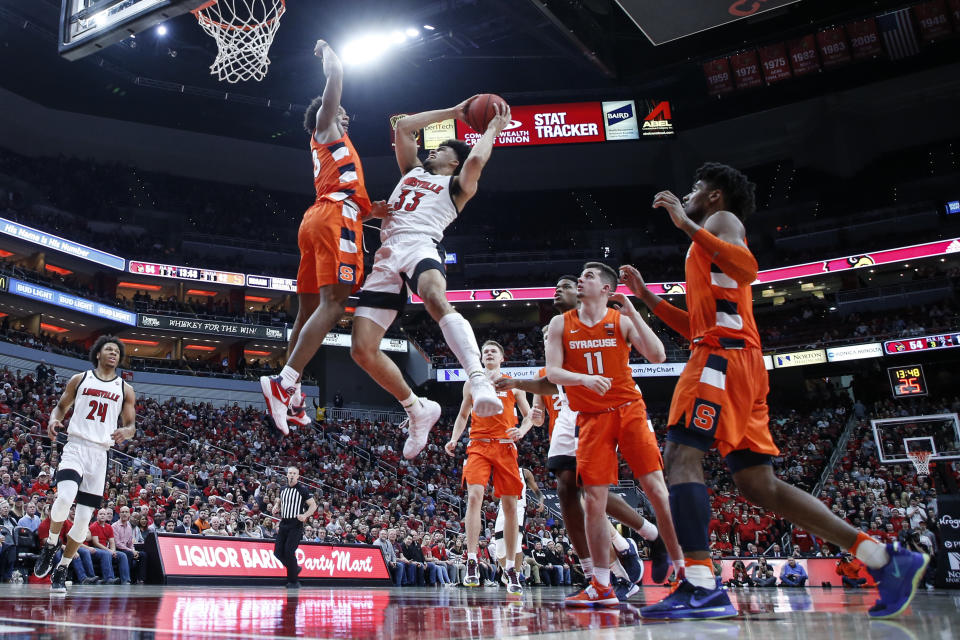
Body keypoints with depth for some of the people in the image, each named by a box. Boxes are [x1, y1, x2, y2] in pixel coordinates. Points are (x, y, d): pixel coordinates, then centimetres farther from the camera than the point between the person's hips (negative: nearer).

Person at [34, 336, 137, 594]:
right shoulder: (80, 379, 10)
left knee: (84, 517, 1)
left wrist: (126, 432, -13)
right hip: (75, 446, -2)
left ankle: (61, 571, 16)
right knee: (65, 496, -28)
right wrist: (53, 420, -6)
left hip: (101, 453, 2)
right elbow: (61, 406, 17)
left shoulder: (125, 390, 11)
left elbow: (131, 425, 11)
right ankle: (50, 545, 0)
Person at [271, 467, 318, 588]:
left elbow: (313, 505, -6)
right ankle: (295, 568, 26)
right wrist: (276, 508, 5)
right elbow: (279, 502, 29)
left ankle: (293, 582, 0)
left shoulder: (303, 489, -6)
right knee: (278, 552, 2)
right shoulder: (283, 489, 12)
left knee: (289, 552, -13)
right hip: (284, 523, 6)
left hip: (296, 525, -6)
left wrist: (305, 515, -22)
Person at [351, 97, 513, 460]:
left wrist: (493, 128, 12)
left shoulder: (458, 184, 18)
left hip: (420, 245, -6)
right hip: (387, 255, 6)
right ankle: (418, 410, 8)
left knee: (436, 300, -42)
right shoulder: (412, 171, 35)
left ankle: (480, 381, -57)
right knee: (362, 350, -7)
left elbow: (476, 160, -4)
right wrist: (453, 112, 37)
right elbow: (404, 127, 35)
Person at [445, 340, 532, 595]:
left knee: (510, 505, 1)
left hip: (505, 447, 0)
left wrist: (522, 430, -11)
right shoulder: (472, 383, 15)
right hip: (479, 446, 0)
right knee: (474, 495, -21)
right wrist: (453, 440, 5)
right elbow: (463, 416, 22)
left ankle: (511, 569, 11)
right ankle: (472, 563, -23)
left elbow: (529, 415, 11)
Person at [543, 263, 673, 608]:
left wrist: (633, 313, -15)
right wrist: (584, 379, -22)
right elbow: (552, 372, -3)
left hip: (629, 410, -1)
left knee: (655, 487, -8)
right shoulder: (561, 324, 6)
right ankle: (602, 587, 7)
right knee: (593, 501, -2)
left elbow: (657, 356, -10)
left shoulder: (622, 320, 1)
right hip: (592, 419, 2)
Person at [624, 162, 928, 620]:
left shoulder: (723, 219, 6)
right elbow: (696, 326, 32)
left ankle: (699, 587, -26)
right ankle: (885, 558, 4)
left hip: (724, 356, -9)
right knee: (758, 484, 4)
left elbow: (748, 267, -17)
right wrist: (644, 295, 31)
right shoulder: (707, 245, 32)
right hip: (721, 355, 9)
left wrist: (687, 224, -18)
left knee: (680, 455, -18)